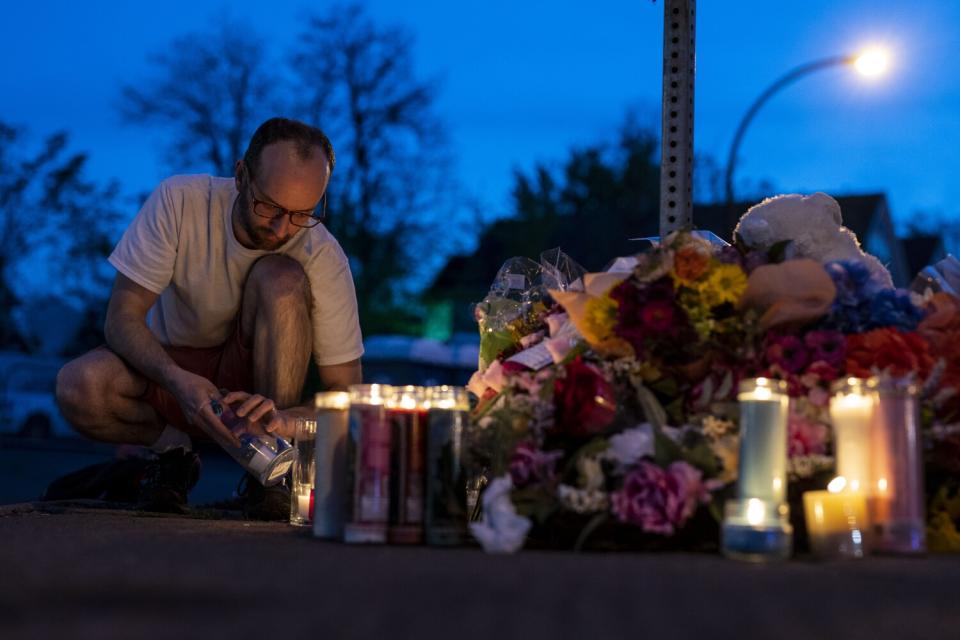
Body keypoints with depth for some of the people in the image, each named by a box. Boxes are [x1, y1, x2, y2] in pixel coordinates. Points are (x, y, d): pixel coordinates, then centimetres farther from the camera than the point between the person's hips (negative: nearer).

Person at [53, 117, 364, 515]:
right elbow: (121, 318, -20)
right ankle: (173, 448, -1)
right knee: (77, 387, -33)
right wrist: (178, 380, -40)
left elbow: (345, 390, -19)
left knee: (282, 278, -29)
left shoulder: (323, 257, -22)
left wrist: (287, 419, -41)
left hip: (255, 384, 0)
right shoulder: (179, 201, -21)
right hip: (170, 365, 0)